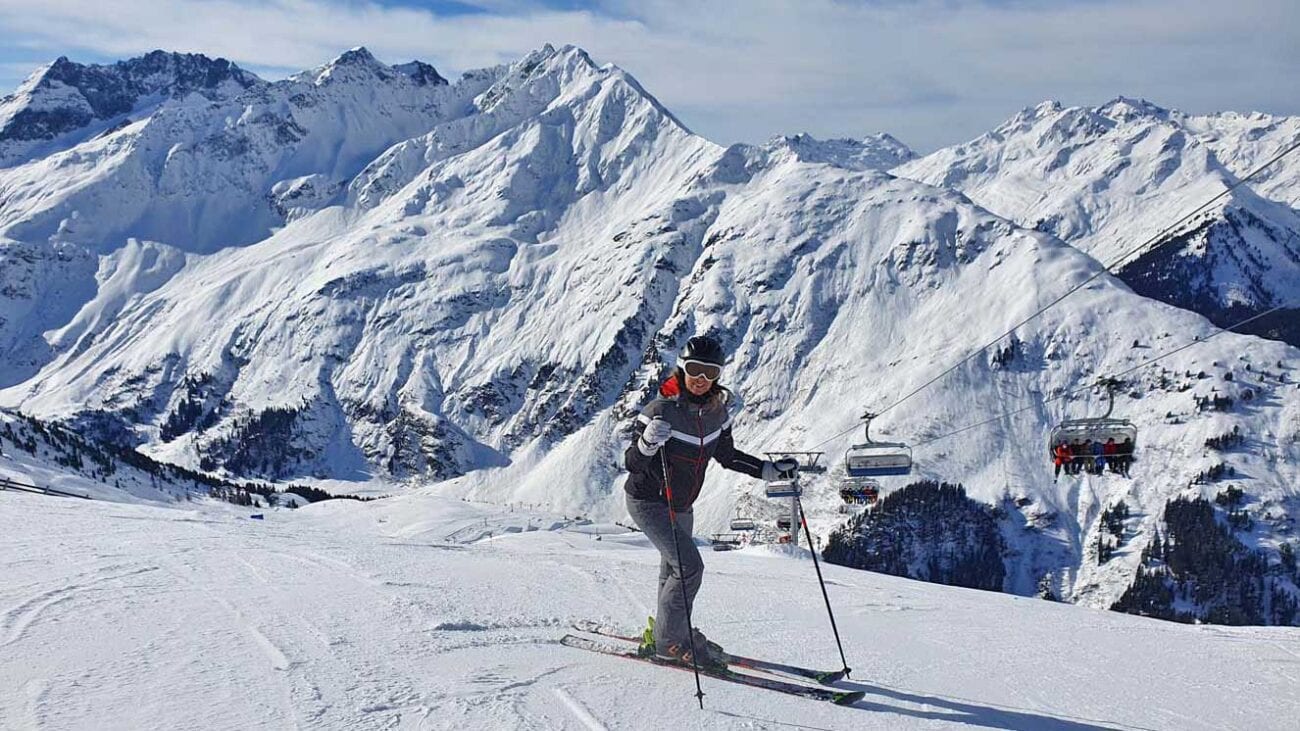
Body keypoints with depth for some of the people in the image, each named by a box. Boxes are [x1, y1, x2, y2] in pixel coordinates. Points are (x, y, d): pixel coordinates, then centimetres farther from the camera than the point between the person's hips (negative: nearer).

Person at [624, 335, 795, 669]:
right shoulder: (663, 410, -25)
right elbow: (632, 463, -23)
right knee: (689, 566, -16)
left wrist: (769, 470, 3)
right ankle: (668, 639, -1)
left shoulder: (719, 409, -6)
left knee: (675, 571, 20)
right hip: (647, 502, -7)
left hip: (681, 506, 7)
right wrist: (647, 442, -43)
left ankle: (663, 634, 39)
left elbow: (726, 455, 9)